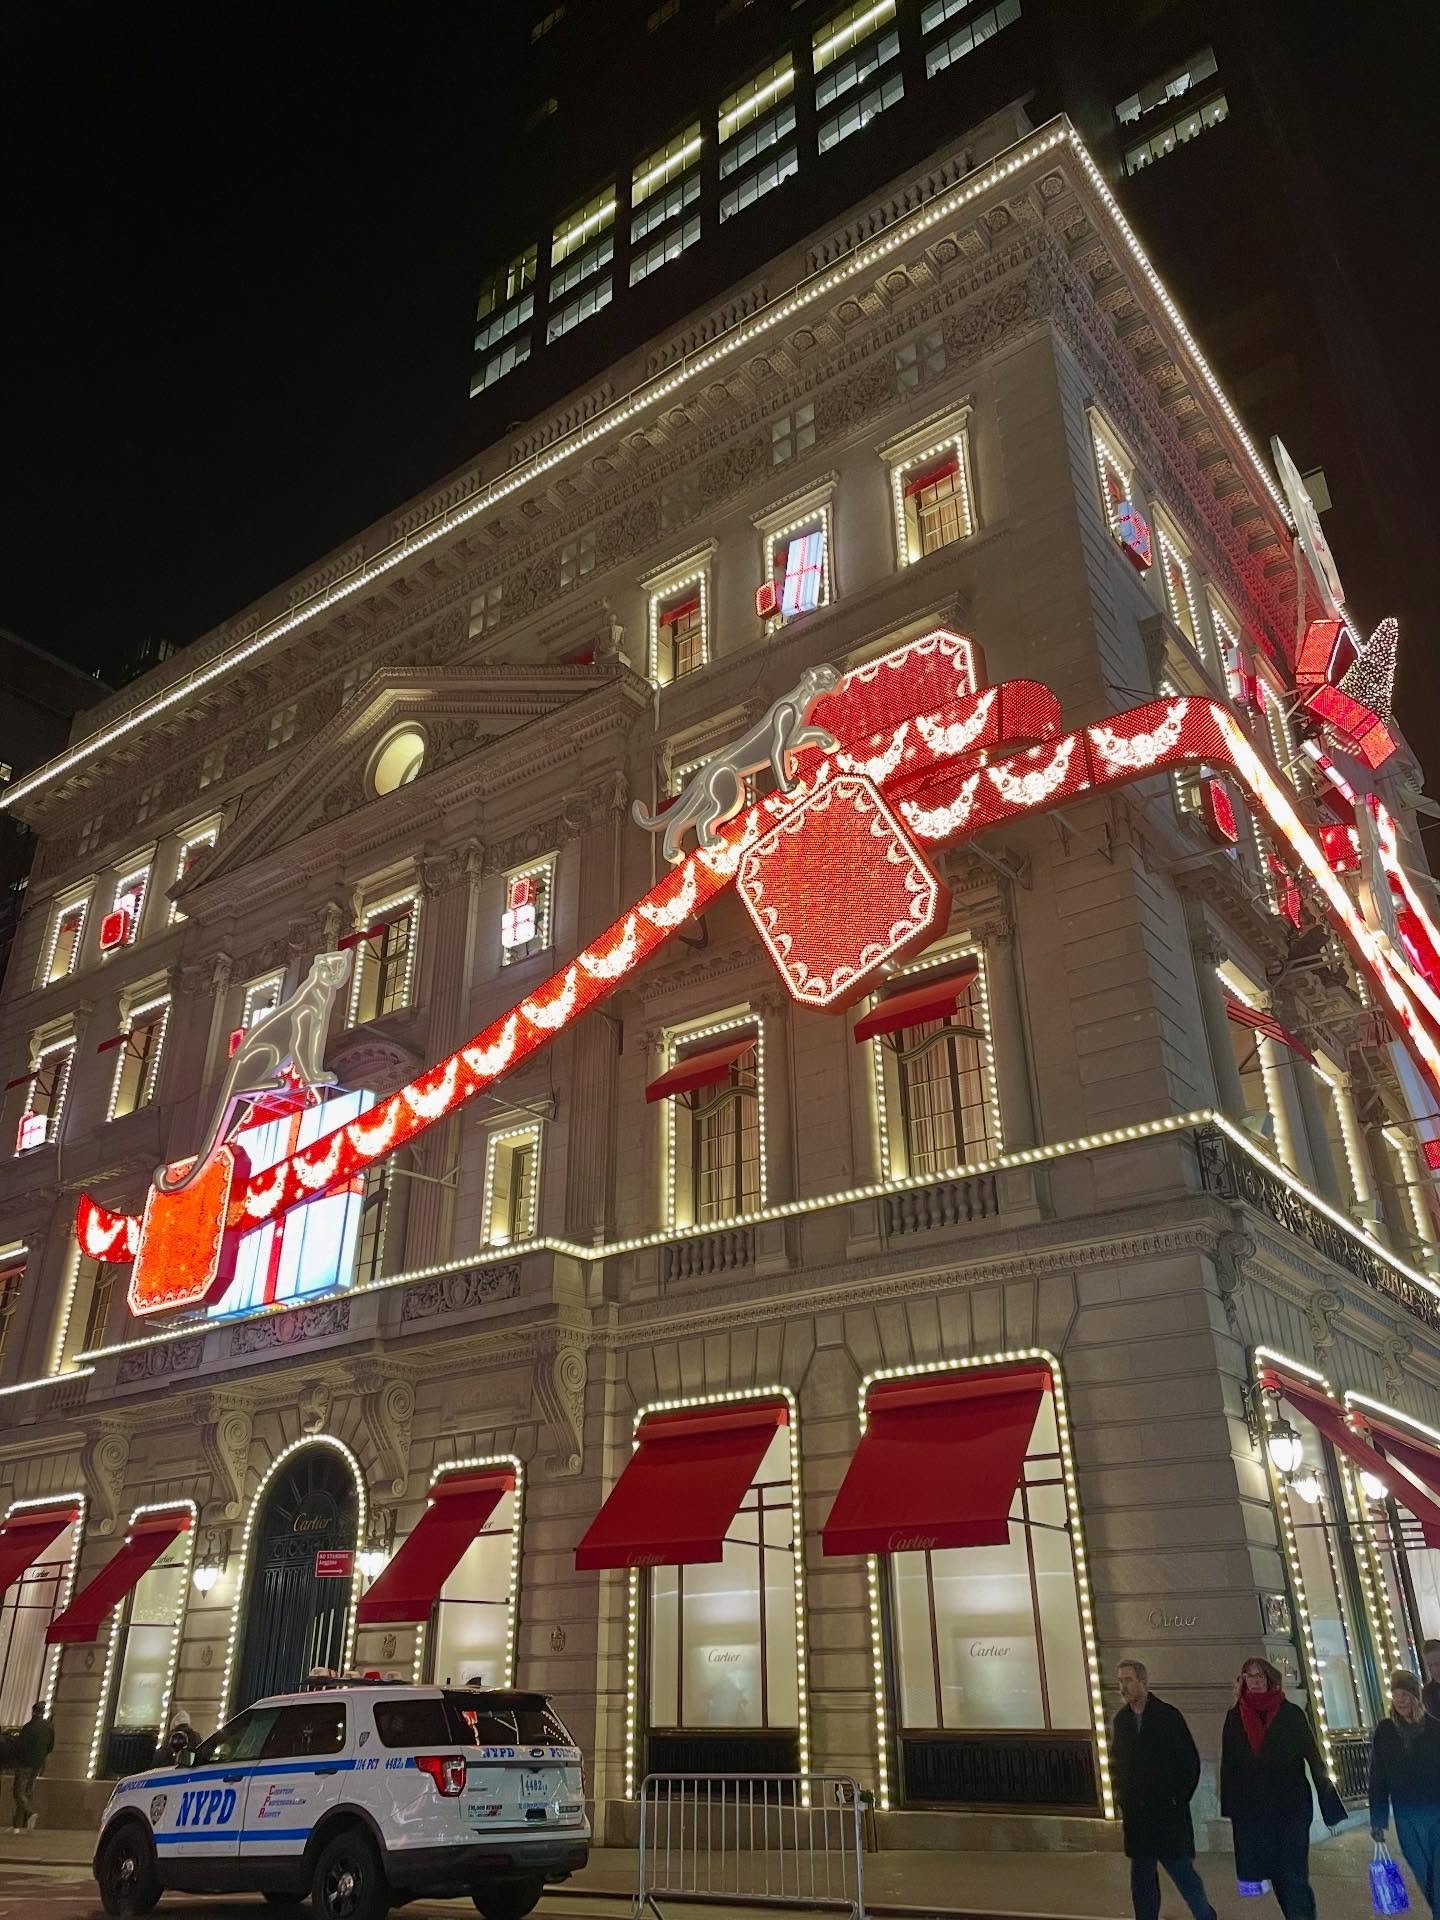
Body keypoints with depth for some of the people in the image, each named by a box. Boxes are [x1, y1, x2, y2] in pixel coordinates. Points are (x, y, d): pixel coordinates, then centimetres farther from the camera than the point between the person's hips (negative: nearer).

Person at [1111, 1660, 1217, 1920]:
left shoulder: (1168, 1715, -8)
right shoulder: (1121, 1719, 5)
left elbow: (1190, 1762, -6)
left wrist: (1179, 1799, -7)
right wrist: (1123, 1799, 6)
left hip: (1168, 1812, -4)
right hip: (1136, 1815, 4)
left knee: (1182, 1873, 1)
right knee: (1141, 1881, 8)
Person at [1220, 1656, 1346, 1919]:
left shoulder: (1291, 1713, 1)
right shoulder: (1235, 1717, 6)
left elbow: (1314, 1757, 0)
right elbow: (1228, 1765, 7)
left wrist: (1330, 1804, -5)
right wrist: (1230, 1808, 3)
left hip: (1291, 1806, -2)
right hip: (1252, 1810, 2)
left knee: (1294, 1875, -8)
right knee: (1276, 1875, 6)